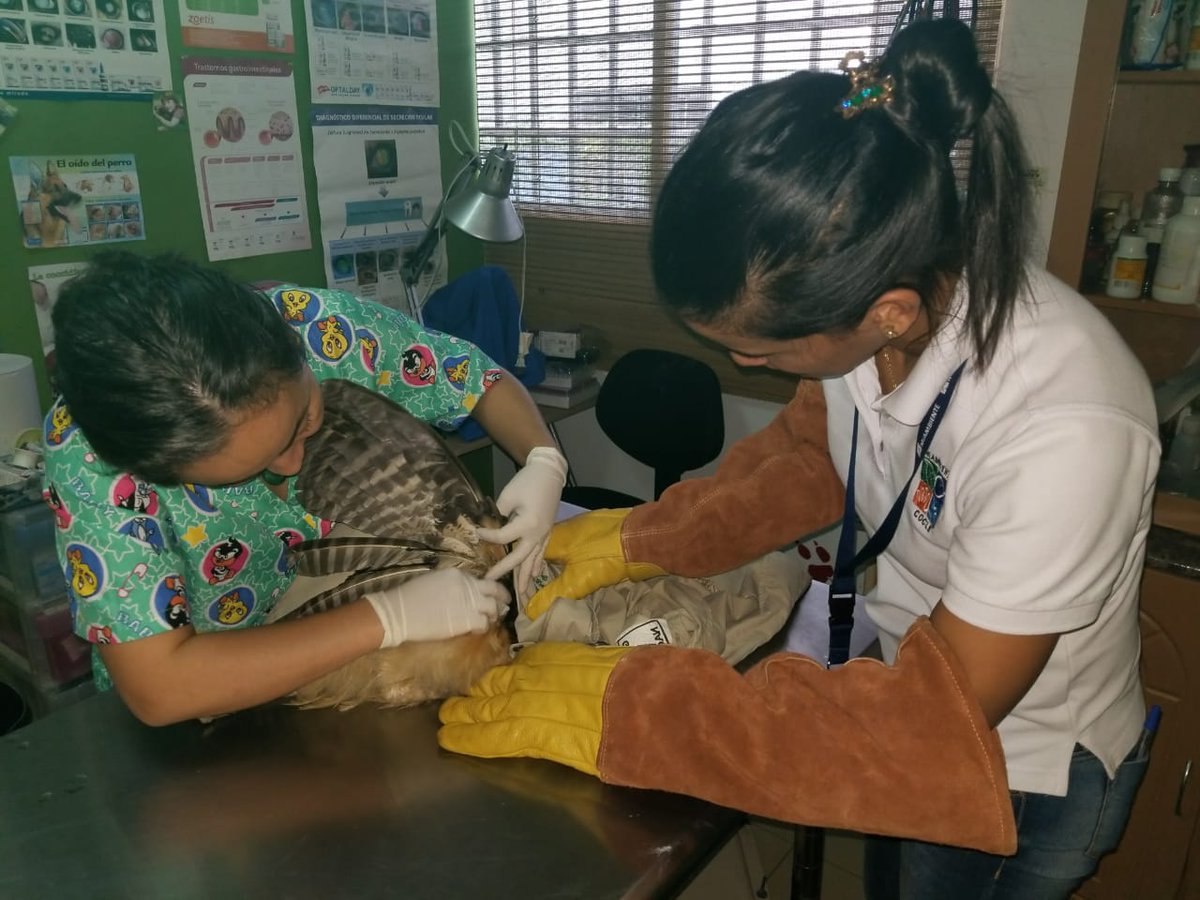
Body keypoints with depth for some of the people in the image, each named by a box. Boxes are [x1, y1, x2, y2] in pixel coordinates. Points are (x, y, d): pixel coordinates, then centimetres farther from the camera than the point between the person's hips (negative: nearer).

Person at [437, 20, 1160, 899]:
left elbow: (939, 726, -31)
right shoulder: (854, 284, -21)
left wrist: (626, 709, -29)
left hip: (1023, 776, -5)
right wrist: (640, 539, -12)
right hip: (917, 682, 5)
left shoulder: (1064, 430, -39)